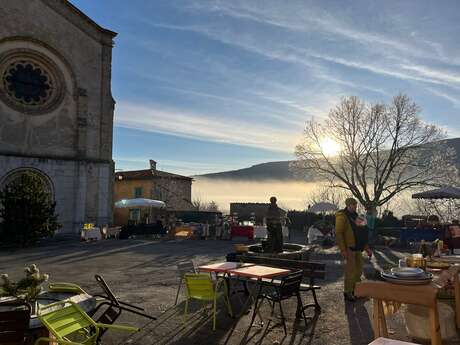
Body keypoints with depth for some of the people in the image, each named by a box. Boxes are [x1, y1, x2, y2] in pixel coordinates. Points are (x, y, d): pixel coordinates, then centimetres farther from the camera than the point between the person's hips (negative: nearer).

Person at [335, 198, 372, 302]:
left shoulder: (355, 217, 15)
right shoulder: (342, 216, -11)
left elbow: (361, 235, 21)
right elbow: (338, 234, -17)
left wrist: (367, 248, 18)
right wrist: (343, 250, -22)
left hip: (357, 248, 8)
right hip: (348, 249, -8)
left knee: (358, 270, 15)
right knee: (350, 271, -4)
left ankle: (355, 290, 30)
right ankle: (347, 293, 9)